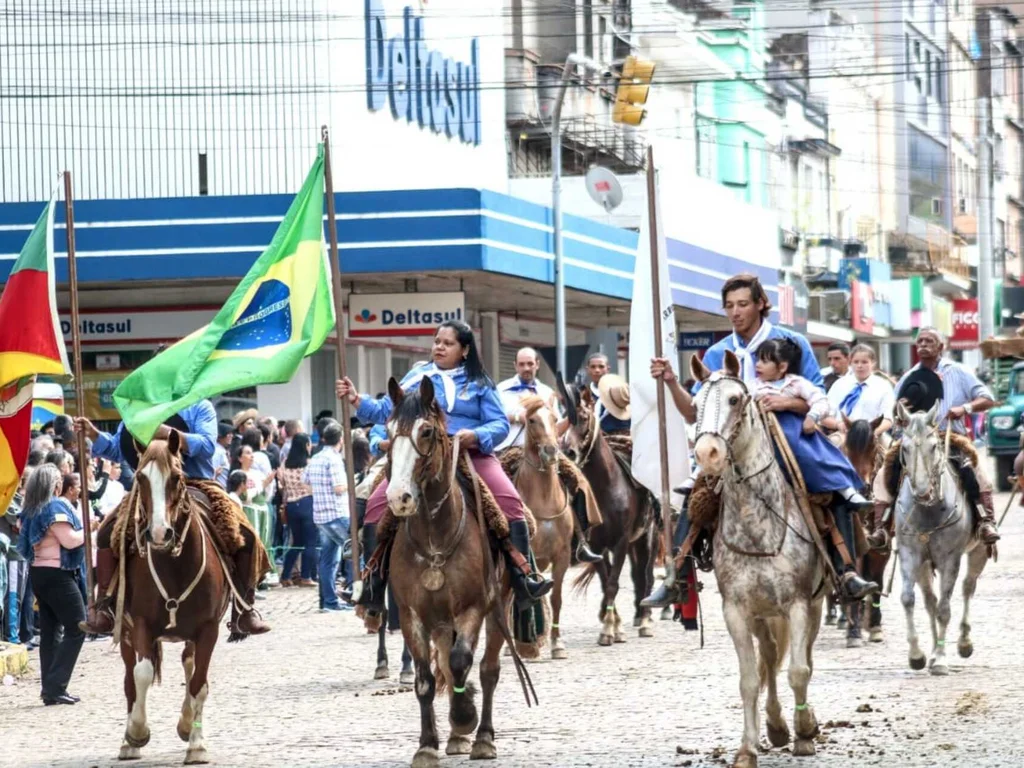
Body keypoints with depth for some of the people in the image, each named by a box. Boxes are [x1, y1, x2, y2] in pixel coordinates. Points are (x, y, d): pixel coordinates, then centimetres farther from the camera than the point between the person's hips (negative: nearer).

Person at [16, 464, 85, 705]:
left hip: (38, 573, 9)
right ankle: (55, 687, -12)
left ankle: (50, 689, 7)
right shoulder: (55, 507, -15)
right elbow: (69, 540, -21)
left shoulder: (31, 511, 10)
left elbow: (26, 544, 18)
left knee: (50, 631, 9)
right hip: (57, 575, -9)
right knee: (77, 629, -5)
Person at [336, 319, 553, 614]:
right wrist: (356, 400, -5)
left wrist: (476, 435, -19)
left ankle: (523, 577, -19)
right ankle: (375, 584, -5)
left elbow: (500, 424, 1)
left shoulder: (479, 384, 8)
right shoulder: (418, 377, 11)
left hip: (472, 455, -2)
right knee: (378, 504, -15)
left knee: (509, 501, -26)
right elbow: (385, 412, 11)